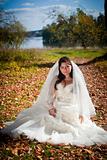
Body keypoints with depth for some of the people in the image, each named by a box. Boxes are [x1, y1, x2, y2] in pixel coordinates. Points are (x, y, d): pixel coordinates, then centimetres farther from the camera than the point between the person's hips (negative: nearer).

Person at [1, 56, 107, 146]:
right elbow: (51, 95, 6)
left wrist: (82, 114, -2)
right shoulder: (56, 80, 4)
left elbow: (82, 98, 2)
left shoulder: (77, 81, -2)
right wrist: (51, 108, -9)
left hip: (73, 113, -2)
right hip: (57, 111, 2)